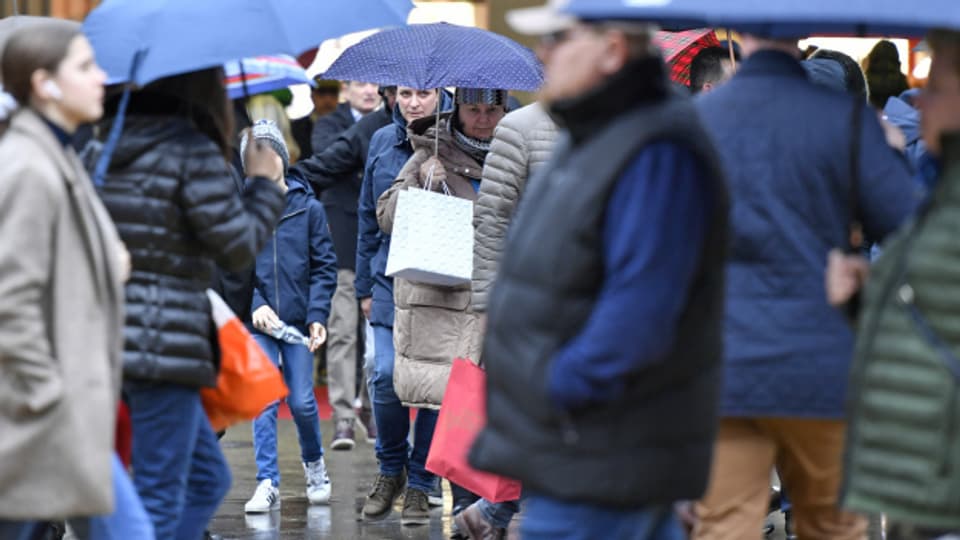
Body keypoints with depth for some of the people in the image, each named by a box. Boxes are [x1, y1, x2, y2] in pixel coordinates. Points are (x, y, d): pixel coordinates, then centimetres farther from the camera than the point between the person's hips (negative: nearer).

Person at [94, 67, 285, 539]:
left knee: (208, 477, 19)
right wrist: (262, 182, 6)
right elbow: (239, 247, -9)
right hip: (165, 339, -8)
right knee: (160, 499, -3)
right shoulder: (193, 152, -12)